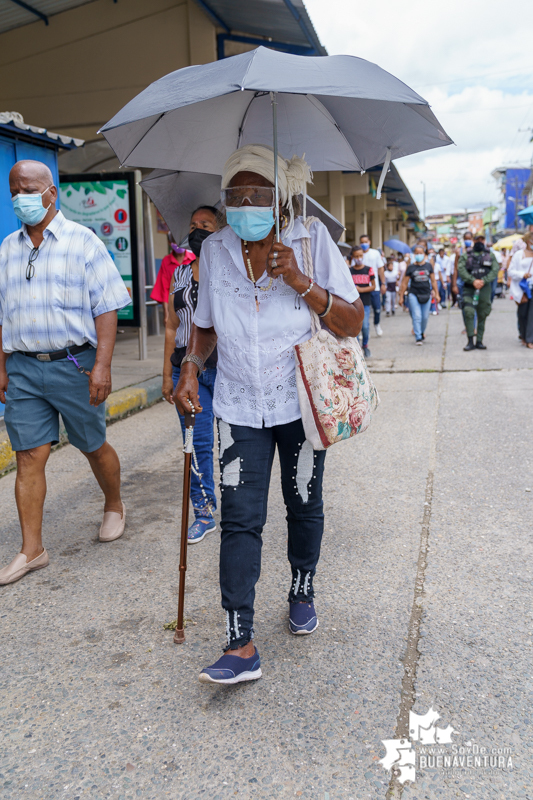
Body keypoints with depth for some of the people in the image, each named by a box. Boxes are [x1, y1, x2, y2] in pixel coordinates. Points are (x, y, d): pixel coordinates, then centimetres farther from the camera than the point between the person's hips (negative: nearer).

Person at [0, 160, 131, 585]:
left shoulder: (83, 242, -2)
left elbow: (106, 308, -7)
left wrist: (102, 365, -16)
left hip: (74, 363, -4)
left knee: (94, 446, 10)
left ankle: (115, 506, 37)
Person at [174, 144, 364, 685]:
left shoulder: (312, 240, -6)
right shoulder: (214, 250, 2)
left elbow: (353, 323, -9)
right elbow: (205, 324, 14)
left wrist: (302, 283, -22)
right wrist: (190, 367, -3)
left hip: (301, 402, -1)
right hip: (240, 407, 1)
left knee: (304, 507, 14)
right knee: (240, 519, -5)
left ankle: (302, 593, 40)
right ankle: (241, 646, 0)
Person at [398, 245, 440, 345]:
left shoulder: (428, 266, 6)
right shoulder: (411, 268, 1)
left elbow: (433, 281, 10)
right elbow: (404, 283, 4)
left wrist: (436, 294, 6)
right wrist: (401, 297, 2)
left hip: (426, 295, 2)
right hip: (414, 295, -2)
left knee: (425, 317, 8)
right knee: (417, 317, -9)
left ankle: (422, 332, 33)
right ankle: (418, 338, -5)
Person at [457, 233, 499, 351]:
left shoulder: (490, 255, 13)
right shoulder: (465, 256, 10)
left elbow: (495, 270, 1)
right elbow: (461, 270, -4)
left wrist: (483, 281, -15)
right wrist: (473, 281, -17)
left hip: (485, 288, 2)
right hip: (469, 288, -1)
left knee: (482, 315, 5)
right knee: (468, 312, -16)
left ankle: (479, 341, 13)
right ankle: (470, 341, -13)